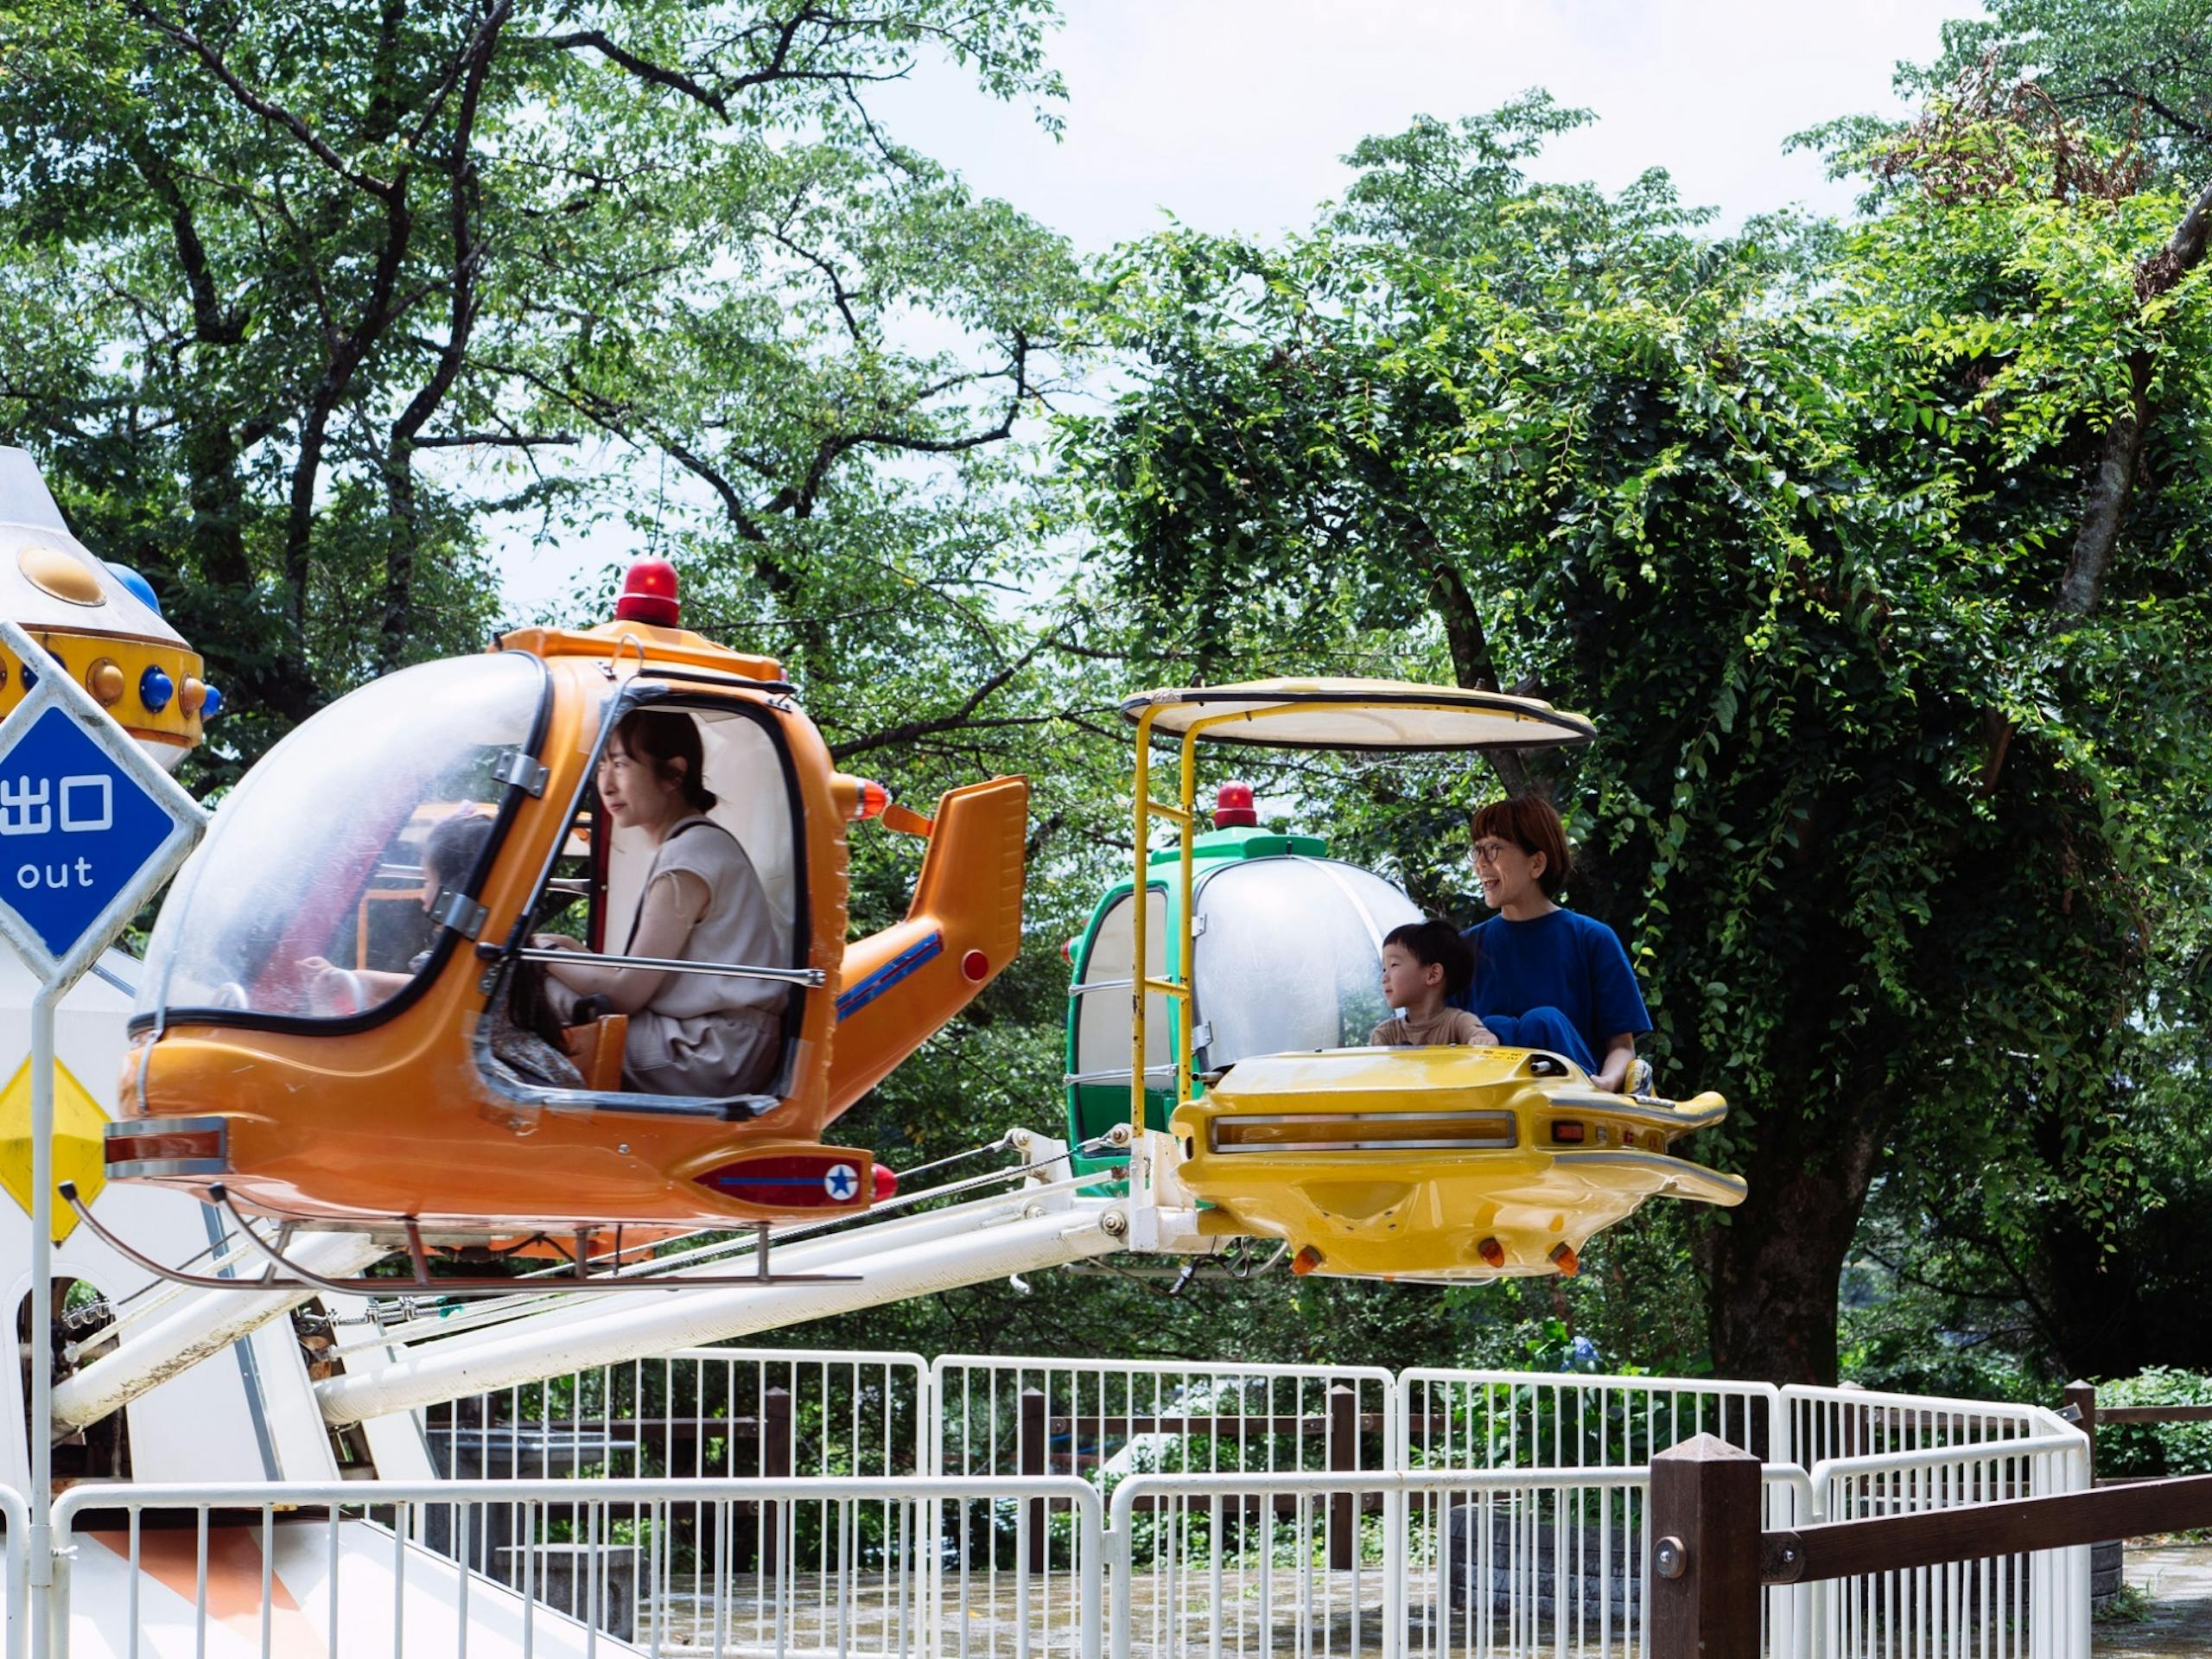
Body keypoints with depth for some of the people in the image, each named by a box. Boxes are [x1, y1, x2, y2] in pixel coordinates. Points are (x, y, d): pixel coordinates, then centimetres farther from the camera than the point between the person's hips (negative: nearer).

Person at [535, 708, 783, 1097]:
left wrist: (546, 953, 0)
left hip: (712, 1062, -10)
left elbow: (627, 993, -13)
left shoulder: (690, 855, -13)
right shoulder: (709, 843, 18)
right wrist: (574, 951, 8)